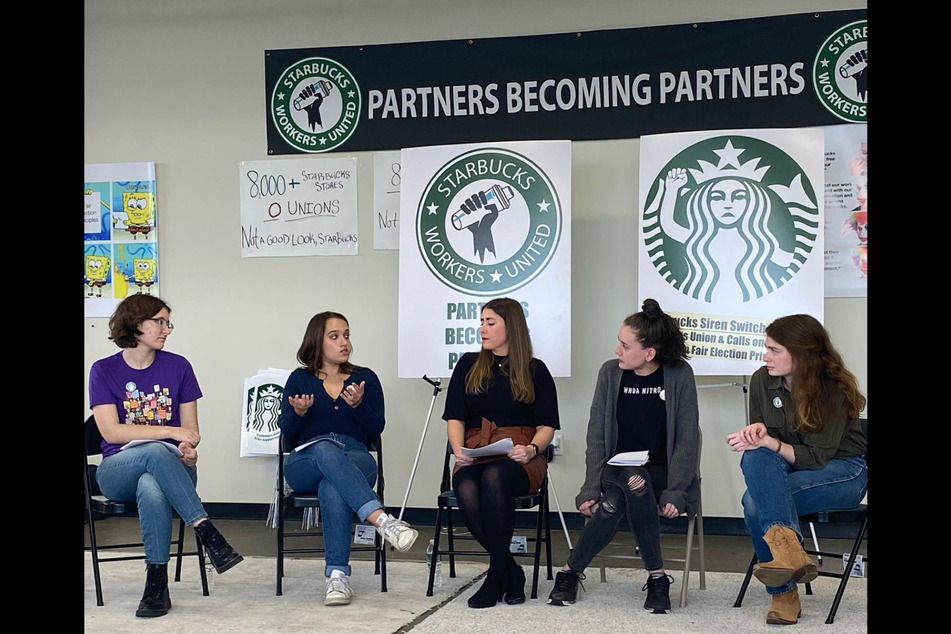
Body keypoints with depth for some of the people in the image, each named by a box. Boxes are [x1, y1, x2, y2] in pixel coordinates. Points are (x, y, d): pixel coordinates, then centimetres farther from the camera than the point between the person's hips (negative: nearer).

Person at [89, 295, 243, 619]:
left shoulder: (178, 366, 6)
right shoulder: (104, 370, 2)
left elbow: (191, 429, 7)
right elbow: (111, 431, -8)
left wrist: (189, 450, -17)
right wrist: (171, 432, -17)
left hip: (170, 467, 1)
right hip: (119, 469, -1)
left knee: (151, 488, -38)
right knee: (155, 452, -38)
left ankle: (157, 582, -31)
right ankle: (207, 532, -37)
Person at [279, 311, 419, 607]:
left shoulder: (365, 378, 17)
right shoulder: (300, 379, 17)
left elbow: (377, 428, 5)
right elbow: (287, 429, 5)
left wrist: (358, 405, -14)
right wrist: (299, 412, -17)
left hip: (355, 460, 0)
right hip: (305, 464, 0)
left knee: (333, 485, -39)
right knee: (326, 450, -40)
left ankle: (337, 575, -45)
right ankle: (383, 520, -55)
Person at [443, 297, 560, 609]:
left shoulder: (535, 370, 12)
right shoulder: (468, 365, 18)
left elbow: (547, 425, 7)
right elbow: (454, 416, 11)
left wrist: (531, 449, -14)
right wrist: (459, 450, -7)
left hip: (519, 459, -2)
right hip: (475, 456, 2)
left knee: (493, 477, -38)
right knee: (466, 492, -34)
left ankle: (497, 576, -27)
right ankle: (511, 571, -17)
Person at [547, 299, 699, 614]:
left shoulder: (679, 375, -5)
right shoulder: (610, 372, 0)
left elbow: (687, 440, -6)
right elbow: (596, 435, 0)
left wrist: (674, 492, -17)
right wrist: (590, 488, -11)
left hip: (660, 473, -2)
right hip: (616, 470, 2)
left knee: (624, 494, -33)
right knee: (610, 505, -31)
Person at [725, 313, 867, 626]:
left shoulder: (835, 390, -18)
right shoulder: (761, 380, -5)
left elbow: (817, 458, -20)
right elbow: (759, 441, 5)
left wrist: (768, 442, -34)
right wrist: (757, 431, -19)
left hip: (842, 471, -5)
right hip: (785, 469, 5)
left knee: (757, 500, -32)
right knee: (755, 457, -32)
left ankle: (784, 592, -25)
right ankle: (788, 548, -39)